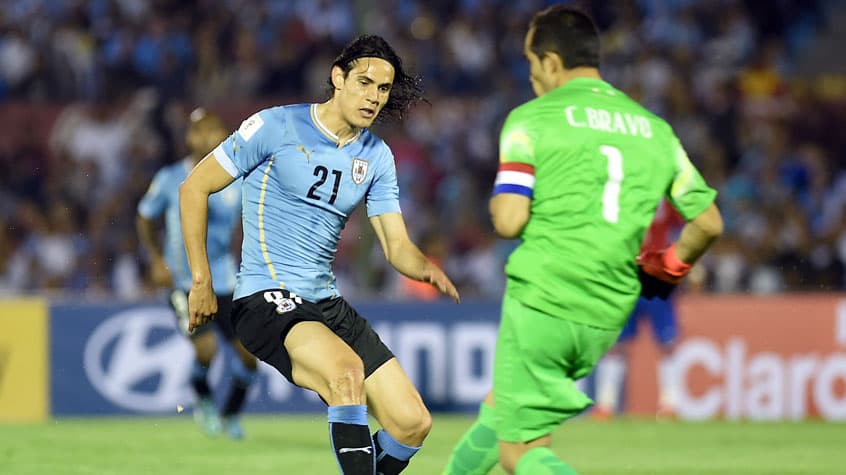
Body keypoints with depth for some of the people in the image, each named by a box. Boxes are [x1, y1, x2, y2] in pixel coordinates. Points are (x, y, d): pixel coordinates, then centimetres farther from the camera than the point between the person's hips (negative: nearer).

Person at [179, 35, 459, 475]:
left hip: (328, 303, 7)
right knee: (347, 370, -36)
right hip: (265, 299, -7)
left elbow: (396, 246, 8)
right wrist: (202, 281, -8)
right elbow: (194, 187, -3)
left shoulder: (377, 156, 9)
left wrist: (427, 268, -16)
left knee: (413, 424, -4)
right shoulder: (276, 126, -8)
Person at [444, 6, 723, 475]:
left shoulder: (531, 119, -3)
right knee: (499, 406, 27)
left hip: (541, 300, -6)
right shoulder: (655, 130, 12)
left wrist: (498, 204, 11)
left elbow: (509, 221, -13)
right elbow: (708, 222, 12)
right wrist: (668, 266, 31)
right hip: (605, 320, 6)